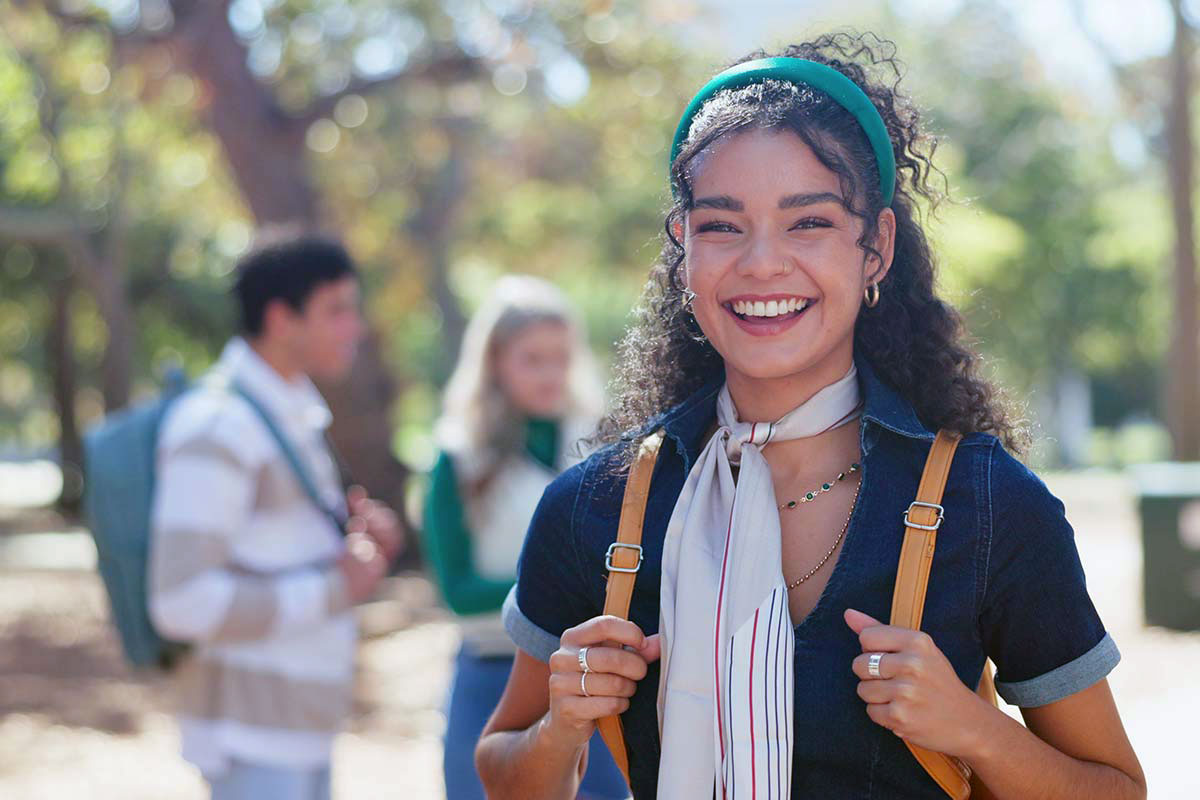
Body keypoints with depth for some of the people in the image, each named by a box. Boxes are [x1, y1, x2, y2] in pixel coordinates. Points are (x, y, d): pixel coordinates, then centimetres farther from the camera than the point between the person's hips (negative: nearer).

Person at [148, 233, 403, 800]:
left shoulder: (292, 414, 14)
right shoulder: (218, 429, -17)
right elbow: (184, 602, -24)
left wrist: (360, 534, 3)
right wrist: (336, 588, -19)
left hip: (301, 729, 10)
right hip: (250, 737, -10)